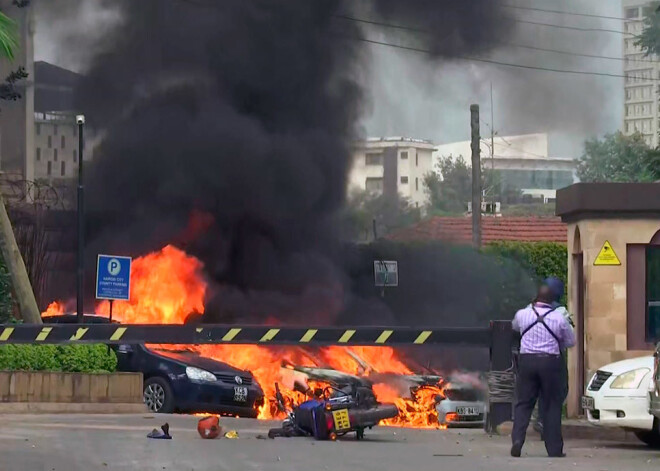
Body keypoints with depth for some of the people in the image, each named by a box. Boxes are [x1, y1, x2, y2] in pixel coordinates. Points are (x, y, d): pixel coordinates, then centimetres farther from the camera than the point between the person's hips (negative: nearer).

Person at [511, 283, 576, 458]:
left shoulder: (522, 314, 3)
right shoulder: (559, 318, -1)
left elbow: (515, 326, 27)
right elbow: (571, 341, 10)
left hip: (527, 360, 1)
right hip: (550, 362, -1)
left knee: (523, 403, 7)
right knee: (552, 406, 6)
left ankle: (517, 440, -12)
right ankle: (554, 449, 6)